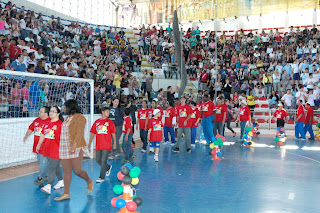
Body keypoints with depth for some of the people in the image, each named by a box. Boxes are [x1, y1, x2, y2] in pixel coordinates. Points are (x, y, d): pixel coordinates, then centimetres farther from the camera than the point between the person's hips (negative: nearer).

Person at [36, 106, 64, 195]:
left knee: (52, 167, -9)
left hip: (56, 149, -7)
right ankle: (61, 181, 33)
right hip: (48, 149, 7)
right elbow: (43, 135, 21)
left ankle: (48, 186, -9)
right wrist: (39, 145, 24)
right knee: (56, 166, 18)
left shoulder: (60, 124, -12)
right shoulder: (47, 123, 12)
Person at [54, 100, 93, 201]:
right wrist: (62, 146, 15)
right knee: (67, 171, 7)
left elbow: (79, 133, -17)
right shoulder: (68, 117, 17)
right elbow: (64, 132, 18)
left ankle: (89, 181, 23)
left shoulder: (79, 117, -8)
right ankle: (66, 193, 12)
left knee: (77, 170, -4)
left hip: (76, 148, -7)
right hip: (64, 148, 8)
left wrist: (74, 145, -27)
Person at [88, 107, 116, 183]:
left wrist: (114, 143, 0)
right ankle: (108, 167, 37)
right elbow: (93, 133, 12)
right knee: (98, 160, 11)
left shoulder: (109, 122, 1)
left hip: (106, 145, -4)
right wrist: (89, 143, 10)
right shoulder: (97, 122, 8)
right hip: (98, 145, 4)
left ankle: (102, 177, 6)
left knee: (103, 161, -4)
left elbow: (113, 133, 3)